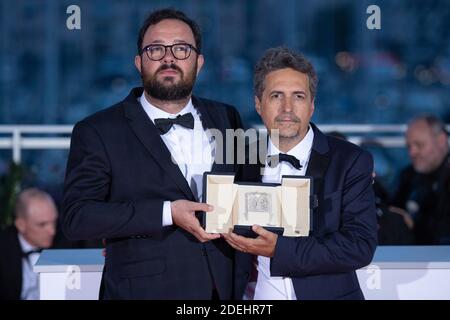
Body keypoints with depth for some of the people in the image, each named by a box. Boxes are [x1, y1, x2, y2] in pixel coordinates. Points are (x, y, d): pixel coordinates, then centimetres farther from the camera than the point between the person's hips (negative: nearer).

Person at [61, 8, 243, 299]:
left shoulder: (227, 119, 9)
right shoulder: (97, 132, -4)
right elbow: (76, 217, -13)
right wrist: (166, 213, -20)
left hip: (227, 288, 4)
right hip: (144, 290, -4)